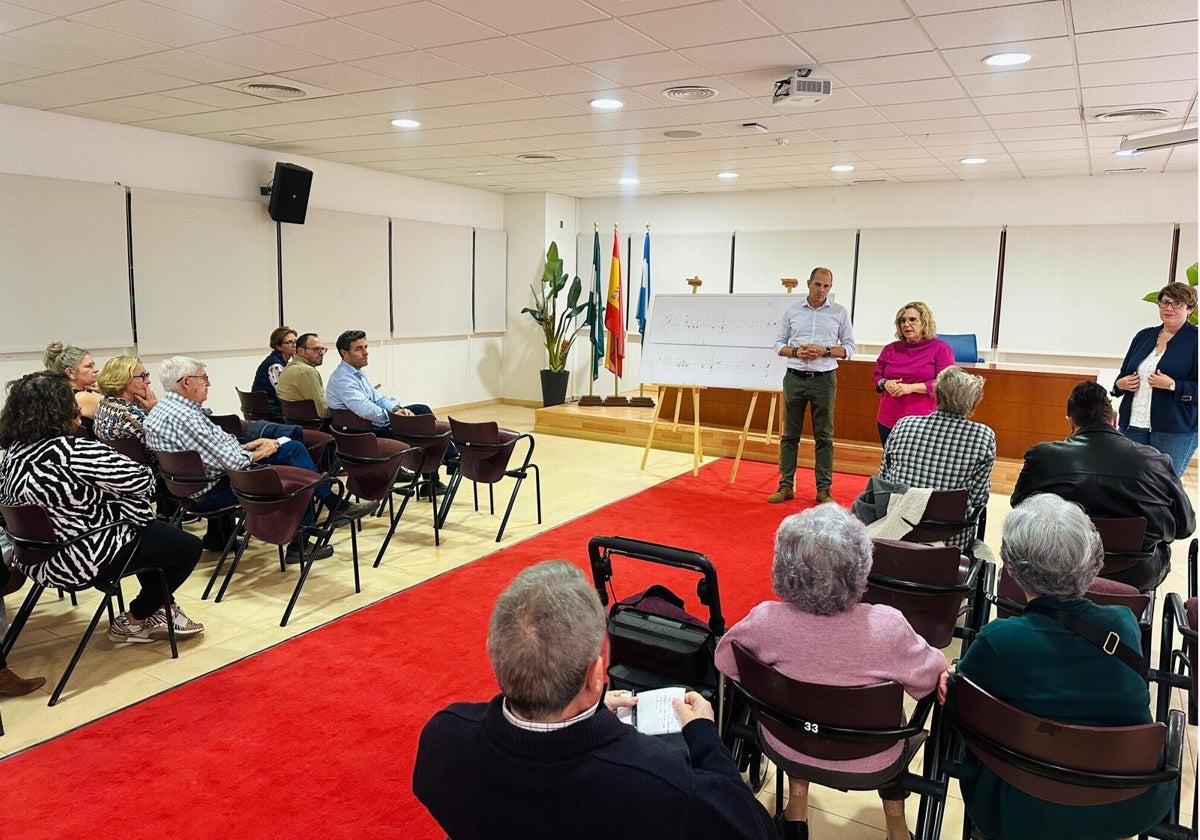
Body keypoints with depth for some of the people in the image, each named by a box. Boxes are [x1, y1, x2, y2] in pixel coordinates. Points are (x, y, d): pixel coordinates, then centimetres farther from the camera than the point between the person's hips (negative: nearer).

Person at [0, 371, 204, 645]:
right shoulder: (71, 450, -27)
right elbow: (141, 480, -22)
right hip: (85, 561, -10)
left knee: (155, 531, 27)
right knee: (188, 546, 5)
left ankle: (158, 608, 33)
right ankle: (134, 621, 18)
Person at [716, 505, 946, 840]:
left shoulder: (766, 620, -29)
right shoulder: (887, 626, -32)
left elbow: (725, 661, -9)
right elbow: (930, 678, -13)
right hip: (867, 763, 0)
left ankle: (796, 810, 36)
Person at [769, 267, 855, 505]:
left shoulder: (840, 312, 4)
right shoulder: (792, 310, 6)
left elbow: (848, 347, 4)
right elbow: (779, 344, 8)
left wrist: (825, 351, -13)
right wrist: (796, 352, -12)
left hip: (824, 379, -1)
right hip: (795, 378, 1)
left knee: (824, 437, 3)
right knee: (789, 435, 5)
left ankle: (824, 489, 9)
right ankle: (786, 486, 13)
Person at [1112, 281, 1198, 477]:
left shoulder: (1194, 340, -2)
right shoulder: (1143, 336, 13)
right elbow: (1124, 373, 21)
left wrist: (1172, 386, -20)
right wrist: (1120, 384, 0)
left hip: (1175, 431, -4)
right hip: (1133, 425, 5)